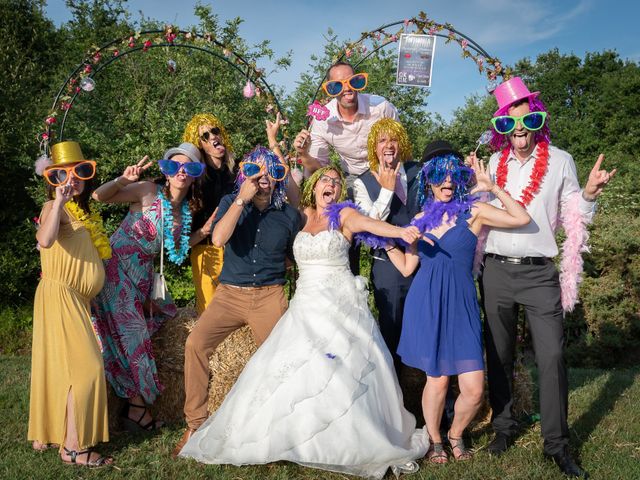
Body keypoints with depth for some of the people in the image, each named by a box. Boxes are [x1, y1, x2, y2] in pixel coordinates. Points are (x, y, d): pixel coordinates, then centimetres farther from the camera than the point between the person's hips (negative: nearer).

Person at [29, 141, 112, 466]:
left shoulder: (82, 209, 13)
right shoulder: (54, 207, -13)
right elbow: (45, 240, -35)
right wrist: (59, 200, -38)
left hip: (75, 299, 9)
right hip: (60, 296, -9)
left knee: (63, 366, 16)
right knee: (85, 366, -10)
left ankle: (50, 432, 28)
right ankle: (73, 447, -4)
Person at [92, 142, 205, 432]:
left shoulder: (187, 208, 4)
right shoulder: (148, 191, -14)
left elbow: (176, 246, 15)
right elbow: (99, 197, -15)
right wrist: (123, 180, -32)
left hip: (143, 275, 7)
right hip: (118, 269, -7)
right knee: (132, 332, -5)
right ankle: (136, 407, 5)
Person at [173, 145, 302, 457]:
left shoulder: (288, 214, 6)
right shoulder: (231, 202, 3)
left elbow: (298, 258, 17)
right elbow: (218, 239, -16)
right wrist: (242, 199, -16)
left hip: (270, 296, 1)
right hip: (230, 293, 0)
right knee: (196, 343, -20)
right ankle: (195, 423, -6)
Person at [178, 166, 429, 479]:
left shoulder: (344, 215, 2)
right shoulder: (302, 215, 14)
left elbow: (368, 223, -15)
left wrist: (401, 231, -33)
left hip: (341, 307, -3)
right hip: (306, 308, 3)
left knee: (347, 375, -10)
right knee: (286, 373, -5)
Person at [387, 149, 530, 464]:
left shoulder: (472, 211, 3)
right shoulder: (421, 219, 10)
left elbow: (522, 219, -9)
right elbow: (406, 267, 13)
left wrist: (492, 188, -7)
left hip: (460, 305, -1)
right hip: (426, 305, 1)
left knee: (473, 389, -6)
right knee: (437, 380, 5)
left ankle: (456, 434, 25)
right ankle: (434, 440, 30)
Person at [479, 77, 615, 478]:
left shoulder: (560, 160, 1)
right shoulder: (494, 163, 8)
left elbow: (574, 219, 3)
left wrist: (589, 193, -15)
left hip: (540, 272, -2)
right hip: (497, 270, 3)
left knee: (552, 356, -6)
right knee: (499, 354, 10)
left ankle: (558, 444, 7)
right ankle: (504, 426, 26)